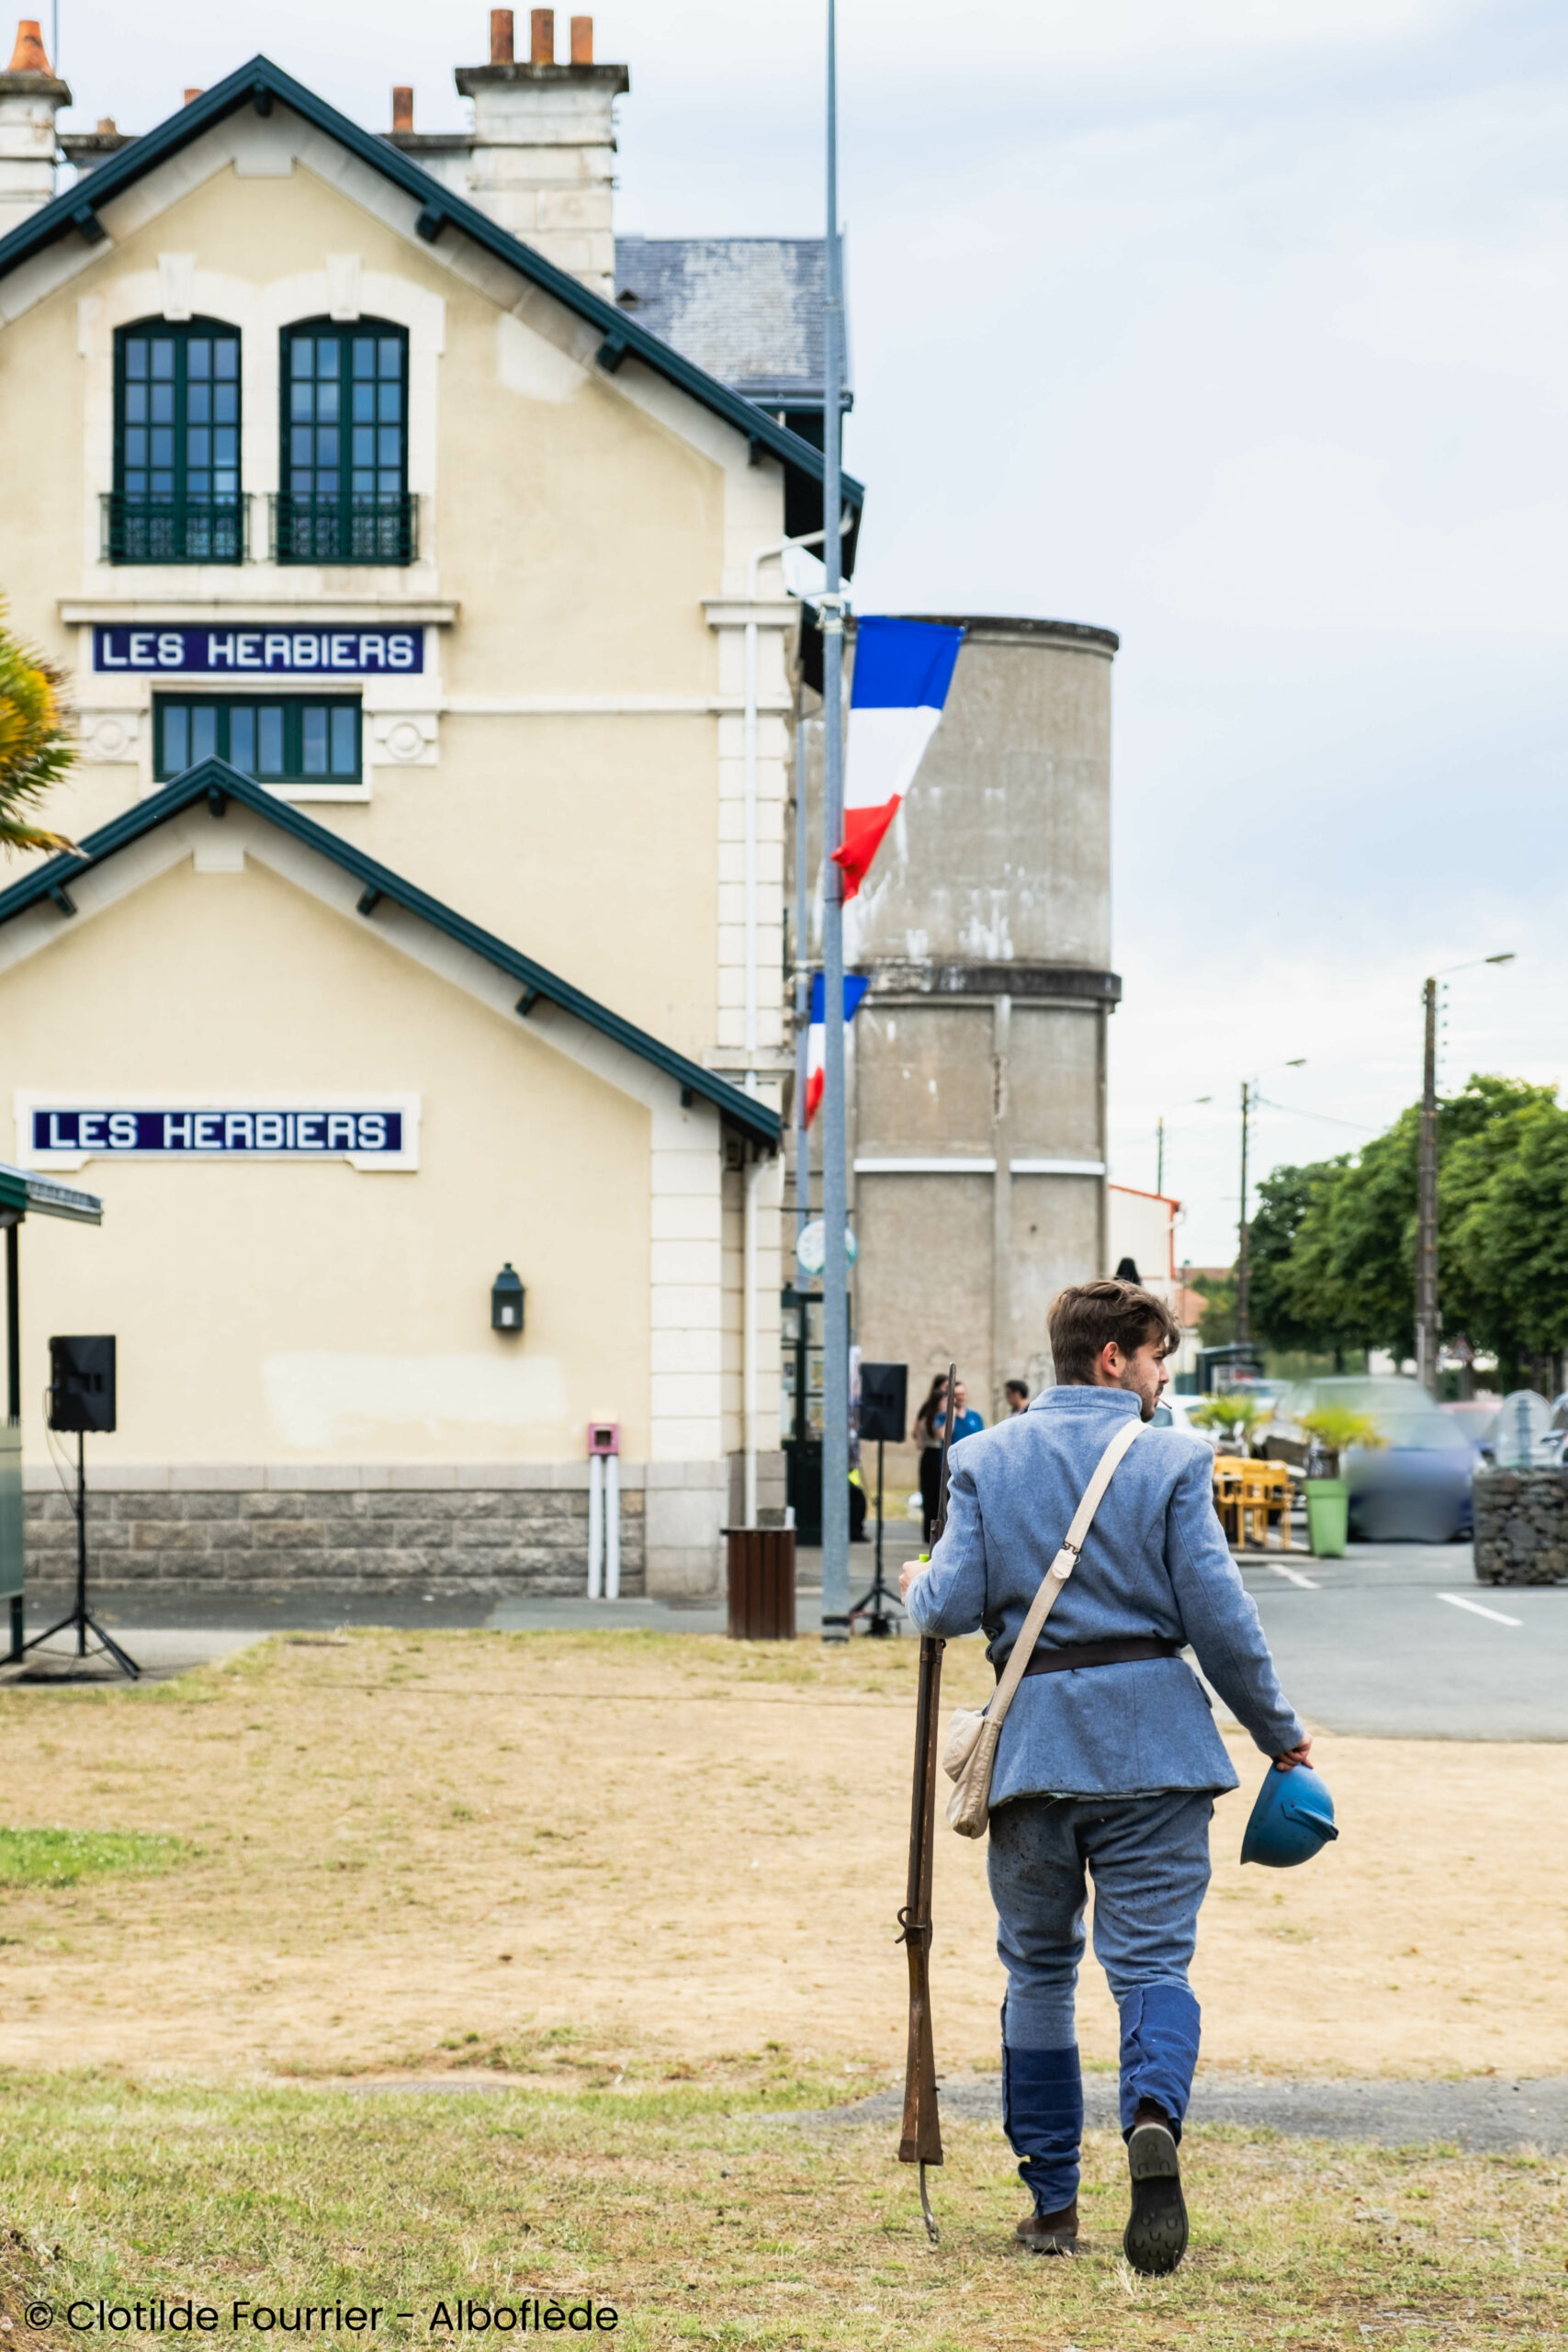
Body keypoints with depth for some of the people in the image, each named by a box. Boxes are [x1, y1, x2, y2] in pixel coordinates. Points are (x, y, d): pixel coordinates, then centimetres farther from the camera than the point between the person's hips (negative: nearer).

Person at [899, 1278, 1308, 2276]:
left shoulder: (986, 1458, 3)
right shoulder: (1172, 1461, -3)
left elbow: (955, 1606, -3)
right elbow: (1219, 1615, -6)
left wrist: (921, 1587, 20)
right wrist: (1279, 1732, 6)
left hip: (1034, 1736, 2)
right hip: (1153, 1735, -2)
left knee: (1039, 1972, 13)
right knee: (1153, 1960, -1)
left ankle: (1053, 2205, 14)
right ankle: (1154, 2118, -30)